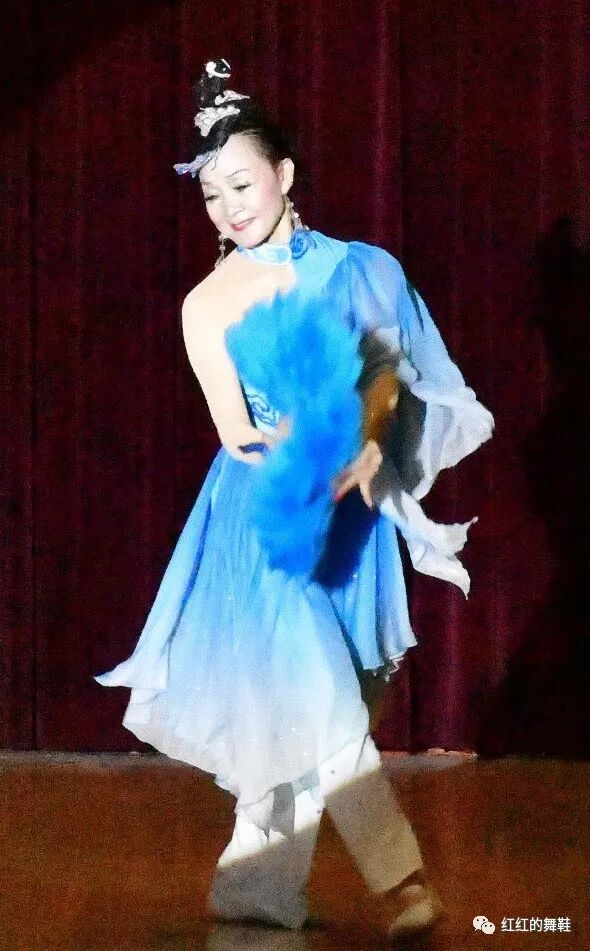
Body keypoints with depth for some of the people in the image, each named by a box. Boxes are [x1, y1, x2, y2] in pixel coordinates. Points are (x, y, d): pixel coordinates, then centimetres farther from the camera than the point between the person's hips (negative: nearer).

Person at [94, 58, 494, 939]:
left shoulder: (356, 269, 2)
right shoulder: (205, 306, 1)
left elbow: (388, 374, 0)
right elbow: (237, 434, -4)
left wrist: (366, 446, -19)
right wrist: (323, 440, -18)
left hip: (344, 509, 0)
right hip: (268, 511, 0)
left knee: (283, 697, 3)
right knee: (305, 690, -12)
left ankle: (258, 882, 14)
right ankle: (398, 878, -9)